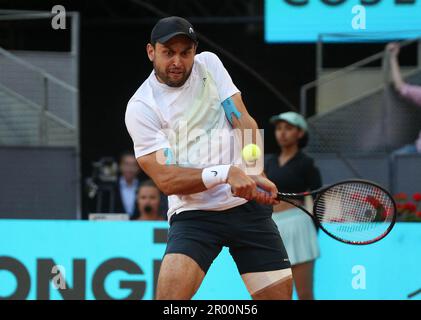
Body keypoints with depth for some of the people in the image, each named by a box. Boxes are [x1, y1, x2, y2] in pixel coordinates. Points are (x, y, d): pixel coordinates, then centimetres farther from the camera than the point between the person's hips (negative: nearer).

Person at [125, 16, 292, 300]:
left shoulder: (209, 64, 6)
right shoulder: (141, 108, -7)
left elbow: (244, 122, -2)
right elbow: (166, 179, -13)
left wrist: (255, 173, -21)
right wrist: (225, 174, -27)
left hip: (249, 203, 4)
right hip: (194, 213, -4)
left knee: (281, 291, -3)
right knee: (172, 289, -26)